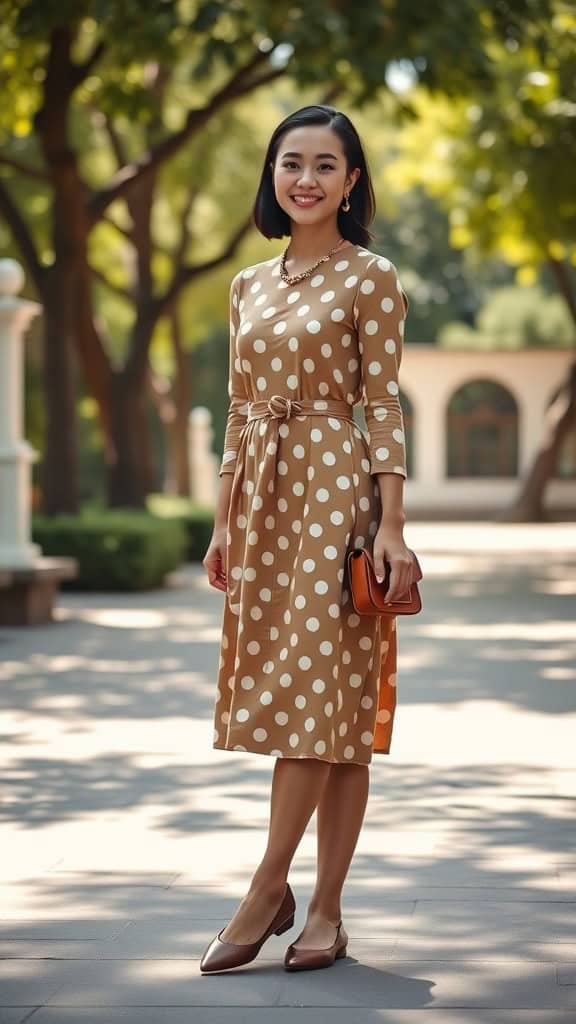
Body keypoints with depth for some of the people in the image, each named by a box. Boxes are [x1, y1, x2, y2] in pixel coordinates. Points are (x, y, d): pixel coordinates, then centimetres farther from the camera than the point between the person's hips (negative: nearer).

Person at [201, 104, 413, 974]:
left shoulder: (371, 279, -2)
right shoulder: (250, 285, 15)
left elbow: (383, 405, -6)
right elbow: (238, 410, 16)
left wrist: (391, 524, -12)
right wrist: (223, 522, 13)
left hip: (334, 487, -6)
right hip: (262, 493, 6)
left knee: (322, 691, -8)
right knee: (292, 694, 6)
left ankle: (269, 891, -2)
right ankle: (320, 911, 11)